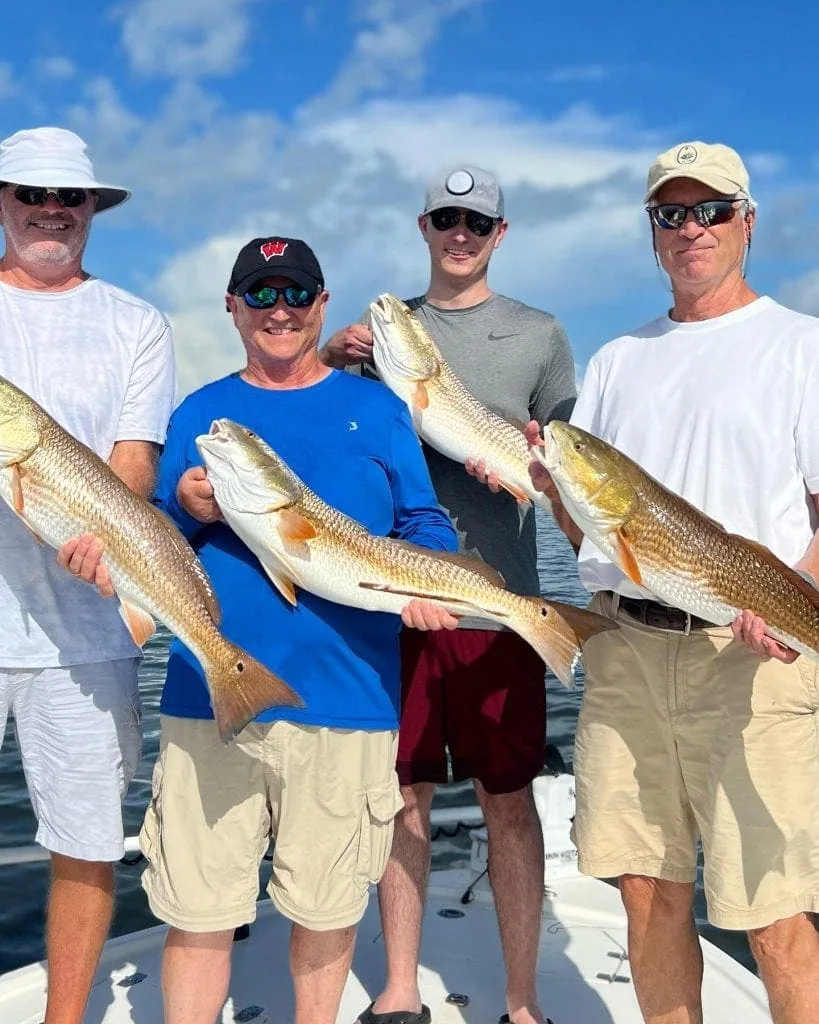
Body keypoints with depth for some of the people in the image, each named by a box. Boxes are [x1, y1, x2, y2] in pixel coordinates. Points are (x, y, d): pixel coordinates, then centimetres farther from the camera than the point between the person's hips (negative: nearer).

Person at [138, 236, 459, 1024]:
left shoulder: (376, 408, 9)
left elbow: (423, 525, 6)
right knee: (196, 909, 4)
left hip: (344, 692, 0)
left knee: (327, 904, 12)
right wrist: (188, 514, -10)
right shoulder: (199, 412, 11)